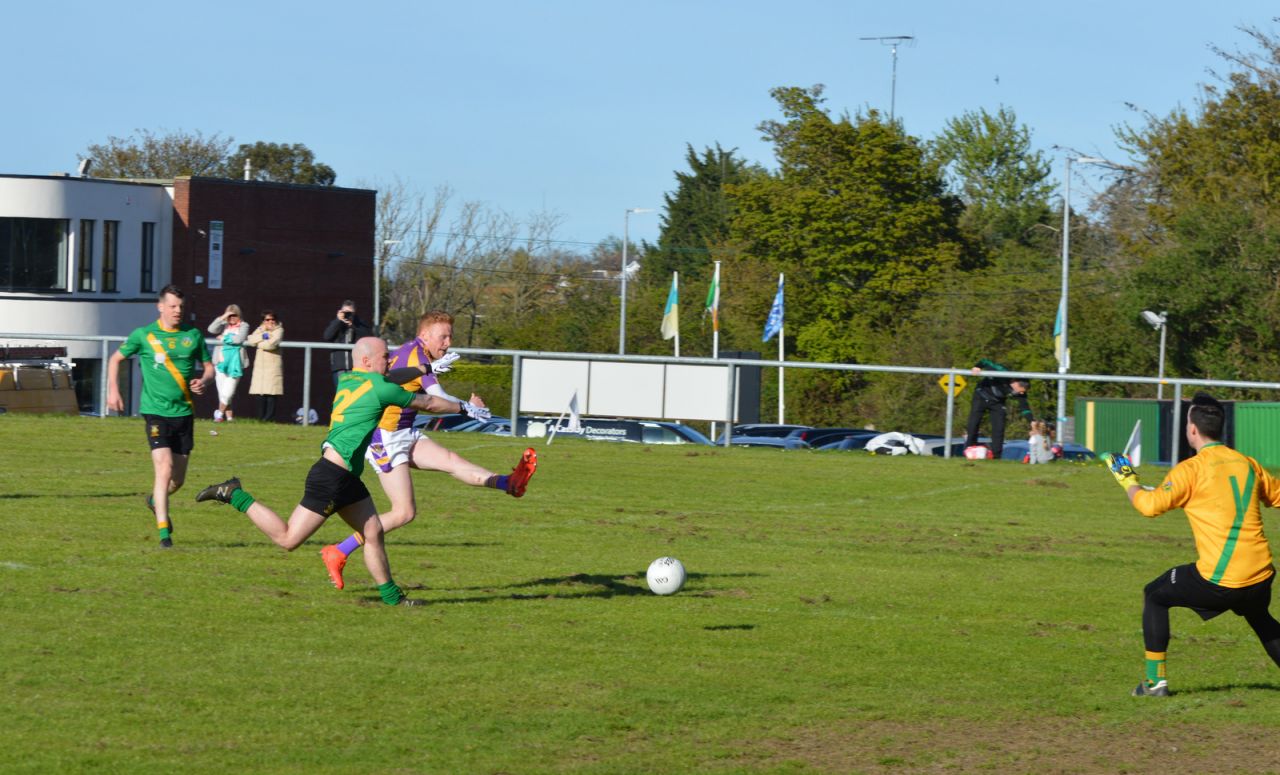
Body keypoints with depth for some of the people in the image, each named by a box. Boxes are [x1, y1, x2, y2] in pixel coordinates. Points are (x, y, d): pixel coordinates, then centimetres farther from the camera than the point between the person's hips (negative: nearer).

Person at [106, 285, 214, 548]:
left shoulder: (193, 335, 5)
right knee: (164, 469, -18)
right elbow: (116, 359, 13)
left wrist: (203, 381, -8)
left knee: (178, 478, 11)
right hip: (156, 411, -4)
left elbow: (209, 367, 14)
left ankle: (155, 500, 45)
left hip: (184, 412, 4)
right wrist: (113, 390, 2)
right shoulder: (143, 335, -2)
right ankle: (164, 533, -15)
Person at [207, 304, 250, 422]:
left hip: (235, 363, -3)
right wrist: (222, 317, -12)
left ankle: (220, 412, 7)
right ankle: (229, 415, 13)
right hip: (221, 362, 3)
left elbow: (239, 339, -13)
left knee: (228, 393, -10)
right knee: (222, 392, 4)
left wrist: (224, 338, -3)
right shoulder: (224, 325, 10)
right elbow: (211, 329, -7)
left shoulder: (243, 326, 2)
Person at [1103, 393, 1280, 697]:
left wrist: (1127, 480, 9)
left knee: (1154, 596, 17)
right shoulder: (1248, 464, 9)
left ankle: (1156, 679, 13)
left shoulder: (1191, 469, -8)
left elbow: (1150, 505, -11)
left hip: (1217, 580, -5)